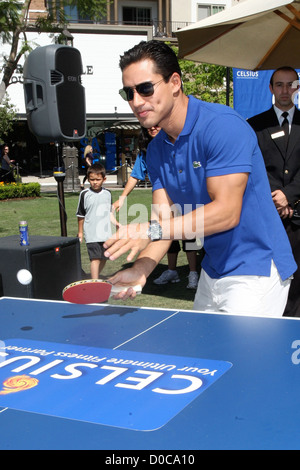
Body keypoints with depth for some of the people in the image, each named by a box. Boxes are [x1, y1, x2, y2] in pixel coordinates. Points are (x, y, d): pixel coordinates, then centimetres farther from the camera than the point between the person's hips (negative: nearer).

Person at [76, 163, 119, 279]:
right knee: (95, 259, -12)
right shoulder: (85, 194, -4)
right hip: (92, 234, -5)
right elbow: (80, 215, 2)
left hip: (106, 233, 5)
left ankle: (96, 278, 29)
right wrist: (80, 232, 5)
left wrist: (116, 223, 4)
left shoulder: (107, 193, 8)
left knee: (103, 258, 12)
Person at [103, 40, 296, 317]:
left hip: (256, 271, -8)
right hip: (212, 271, 8)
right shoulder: (157, 150, 4)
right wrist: (141, 269, -20)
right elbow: (164, 217, -1)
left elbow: (227, 212, -28)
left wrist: (150, 230, -32)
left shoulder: (222, 126, -21)